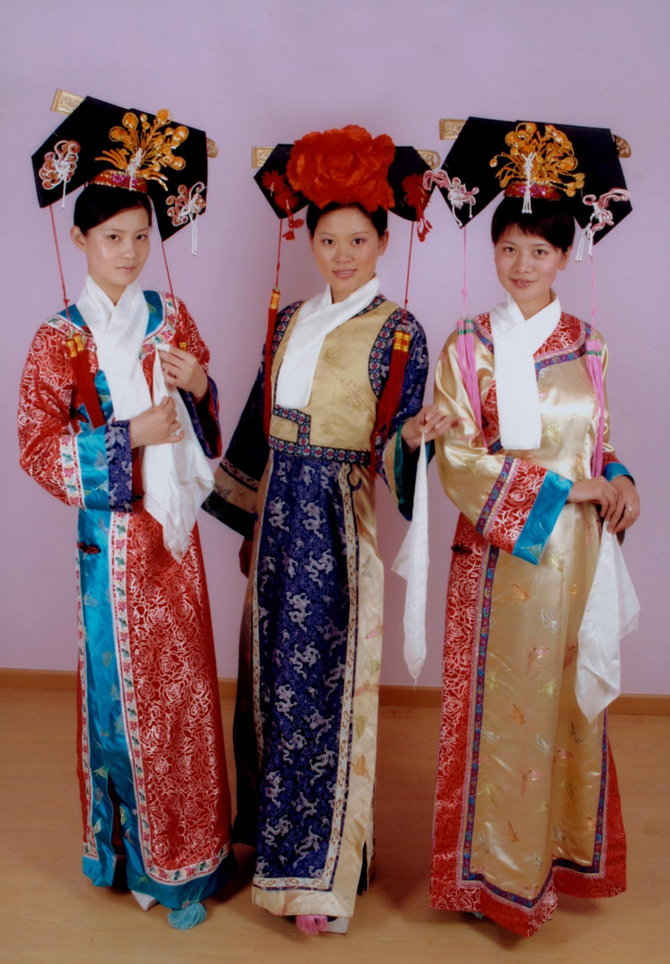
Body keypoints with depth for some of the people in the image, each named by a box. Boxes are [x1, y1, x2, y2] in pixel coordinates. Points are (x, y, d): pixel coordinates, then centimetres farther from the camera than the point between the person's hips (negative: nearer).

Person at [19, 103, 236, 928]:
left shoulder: (170, 318, 7)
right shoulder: (60, 338, -5)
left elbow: (204, 423, 14)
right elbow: (37, 444, -9)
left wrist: (200, 388, -8)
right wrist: (131, 435, -18)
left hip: (173, 527, 4)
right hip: (111, 535, -3)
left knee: (183, 680, 9)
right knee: (122, 685, 6)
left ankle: (186, 845, 27)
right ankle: (140, 850, 24)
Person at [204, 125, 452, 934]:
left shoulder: (398, 331, -5)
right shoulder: (290, 321, 11)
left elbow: (392, 443, -7)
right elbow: (260, 424, 15)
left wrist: (413, 433, -30)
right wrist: (251, 519, 16)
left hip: (341, 519, -5)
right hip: (278, 511, 6)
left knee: (326, 683, -1)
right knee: (271, 672, 12)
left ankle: (323, 871, 14)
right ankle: (271, 835, 31)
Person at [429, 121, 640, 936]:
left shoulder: (589, 346, 9)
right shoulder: (468, 348, -2)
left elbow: (597, 443, 16)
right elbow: (459, 461, -9)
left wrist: (617, 483, -5)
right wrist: (559, 485, -14)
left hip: (574, 552, 3)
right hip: (497, 551, -3)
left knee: (568, 698, 11)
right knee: (498, 703, 3)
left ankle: (562, 851, 30)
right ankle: (495, 868, 20)